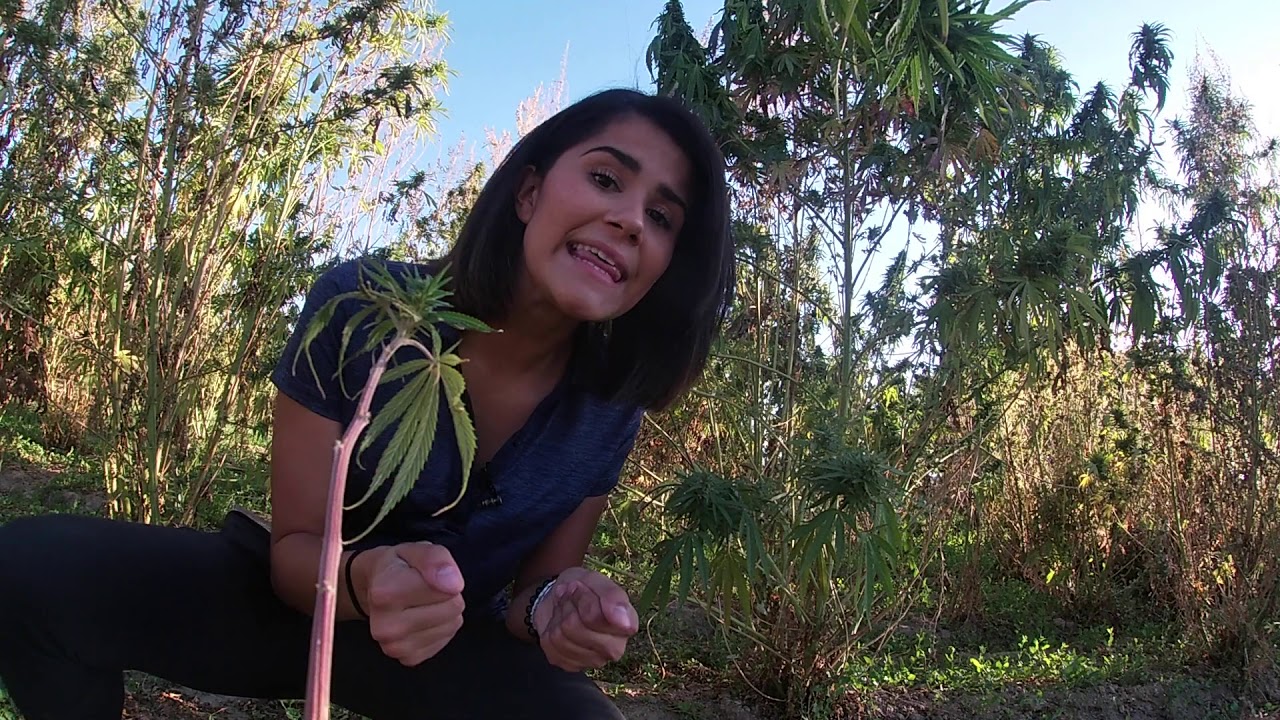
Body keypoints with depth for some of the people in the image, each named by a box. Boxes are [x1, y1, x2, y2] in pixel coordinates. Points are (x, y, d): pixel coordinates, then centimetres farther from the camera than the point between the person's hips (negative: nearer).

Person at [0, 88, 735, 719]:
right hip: (303, 596, -1)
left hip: (453, 646, 1)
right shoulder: (362, 306, -22)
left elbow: (537, 584, -4)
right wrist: (364, 580, -41)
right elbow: (295, 545, -17)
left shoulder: (610, 404, -15)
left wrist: (557, 608, -30)